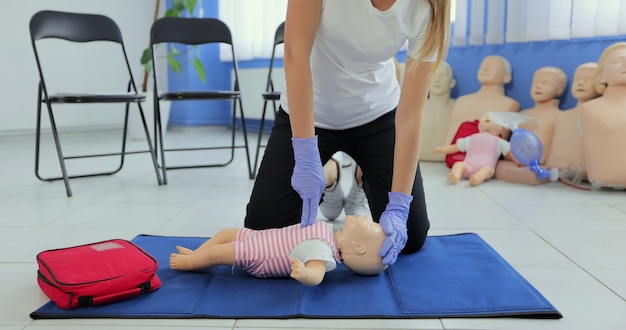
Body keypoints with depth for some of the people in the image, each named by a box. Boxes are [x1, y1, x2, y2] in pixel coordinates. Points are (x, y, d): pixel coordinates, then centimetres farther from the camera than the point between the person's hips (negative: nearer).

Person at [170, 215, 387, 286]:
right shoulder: (328, 231, -6)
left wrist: (305, 274, -72)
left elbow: (317, 273, -52)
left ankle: (189, 263, 28)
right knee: (226, 233, 16)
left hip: (254, 257, -8)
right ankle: (194, 254, 35)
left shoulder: (322, 249, -34)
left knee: (215, 253, -1)